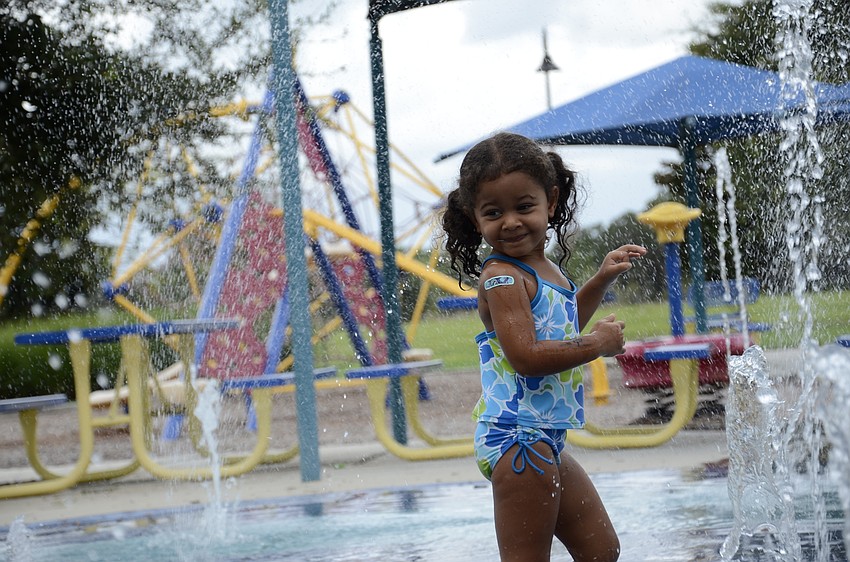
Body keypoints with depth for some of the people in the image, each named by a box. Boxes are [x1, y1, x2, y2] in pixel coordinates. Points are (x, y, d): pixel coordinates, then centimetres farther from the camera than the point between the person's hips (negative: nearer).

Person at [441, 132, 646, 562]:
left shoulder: (544, 269, 12)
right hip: (517, 439, -10)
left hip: (544, 441, 10)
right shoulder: (501, 277, -16)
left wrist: (601, 279, 23)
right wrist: (596, 344, -17)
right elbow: (526, 356, -26)